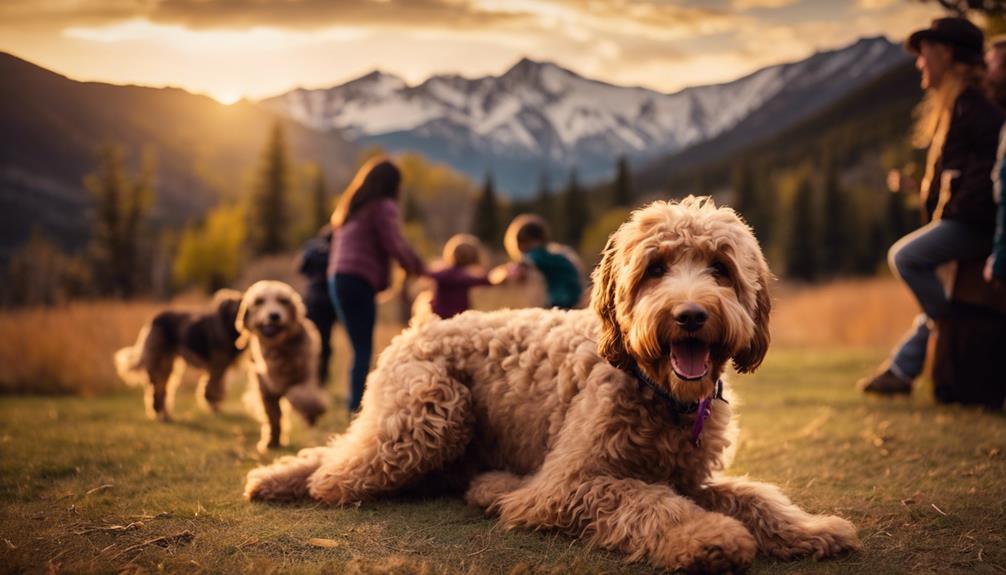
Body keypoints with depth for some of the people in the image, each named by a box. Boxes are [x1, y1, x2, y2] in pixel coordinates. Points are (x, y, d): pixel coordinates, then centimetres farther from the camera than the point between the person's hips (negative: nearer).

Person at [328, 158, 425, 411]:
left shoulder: (351, 207, 23)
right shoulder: (383, 206, -2)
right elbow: (394, 245, -11)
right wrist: (416, 266, 4)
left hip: (338, 278, 8)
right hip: (360, 280, -8)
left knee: (360, 349, 10)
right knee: (364, 350, -9)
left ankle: (355, 407, 7)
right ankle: (358, 407, -14)